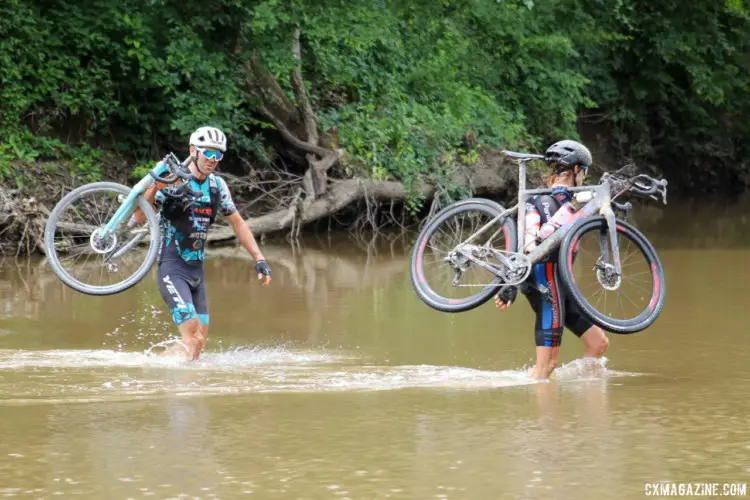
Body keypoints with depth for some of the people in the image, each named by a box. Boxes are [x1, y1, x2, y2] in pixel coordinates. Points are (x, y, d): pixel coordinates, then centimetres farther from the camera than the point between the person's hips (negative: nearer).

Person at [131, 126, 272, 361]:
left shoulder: (217, 185, 6)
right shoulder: (172, 181, -12)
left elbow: (237, 223, 17)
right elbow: (138, 218, -17)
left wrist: (259, 259, 10)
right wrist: (154, 189, -34)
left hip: (197, 269, 7)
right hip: (173, 269, -7)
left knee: (199, 341, 5)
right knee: (194, 341, -19)